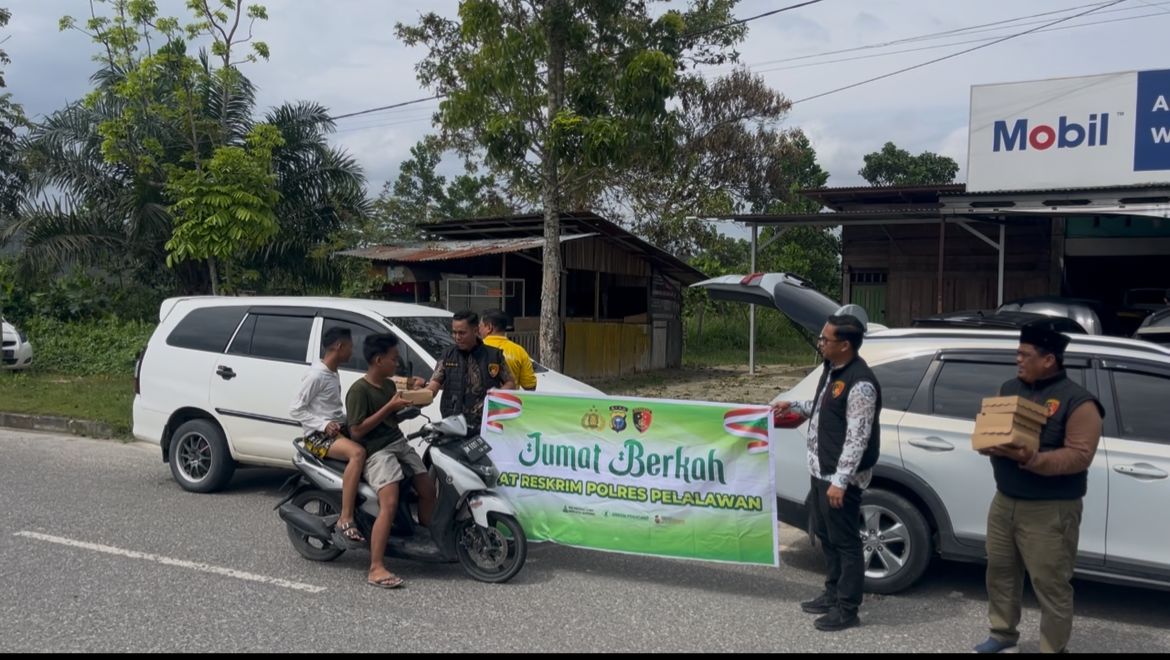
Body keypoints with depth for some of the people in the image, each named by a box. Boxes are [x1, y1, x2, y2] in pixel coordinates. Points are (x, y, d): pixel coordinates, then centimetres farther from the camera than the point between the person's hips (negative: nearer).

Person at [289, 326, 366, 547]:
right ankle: (345, 521, -37)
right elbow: (295, 409, -13)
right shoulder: (317, 375, -12)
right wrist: (323, 425, -21)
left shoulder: (333, 374, 16)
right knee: (357, 453, -35)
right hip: (318, 435, -9)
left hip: (337, 428, 10)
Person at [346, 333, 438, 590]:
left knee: (428, 489, 8)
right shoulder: (359, 390, -14)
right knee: (389, 504, -22)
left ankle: (424, 538, 31)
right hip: (377, 451, -9)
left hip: (399, 443, 9)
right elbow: (357, 431, -18)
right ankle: (376, 569, -23)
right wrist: (389, 407, -19)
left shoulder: (389, 385, 12)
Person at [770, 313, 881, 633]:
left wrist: (839, 480, -26)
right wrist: (794, 406, 18)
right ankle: (833, 594, 34)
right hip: (821, 471, 10)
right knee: (825, 535, 20)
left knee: (844, 541, 0)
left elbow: (857, 437, -24)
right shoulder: (833, 370, 9)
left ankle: (847, 609, 11)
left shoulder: (860, 383, -22)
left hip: (841, 477, -10)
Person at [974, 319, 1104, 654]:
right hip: (1004, 502, 7)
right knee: (1000, 571, 16)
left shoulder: (1077, 401, -11)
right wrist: (988, 443, -10)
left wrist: (1032, 460, -31)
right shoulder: (1009, 388, 10)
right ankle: (1003, 635, 32)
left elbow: (1079, 455, -18)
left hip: (1050, 510, -7)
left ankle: (1053, 649, 12)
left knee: (1051, 585, 0)